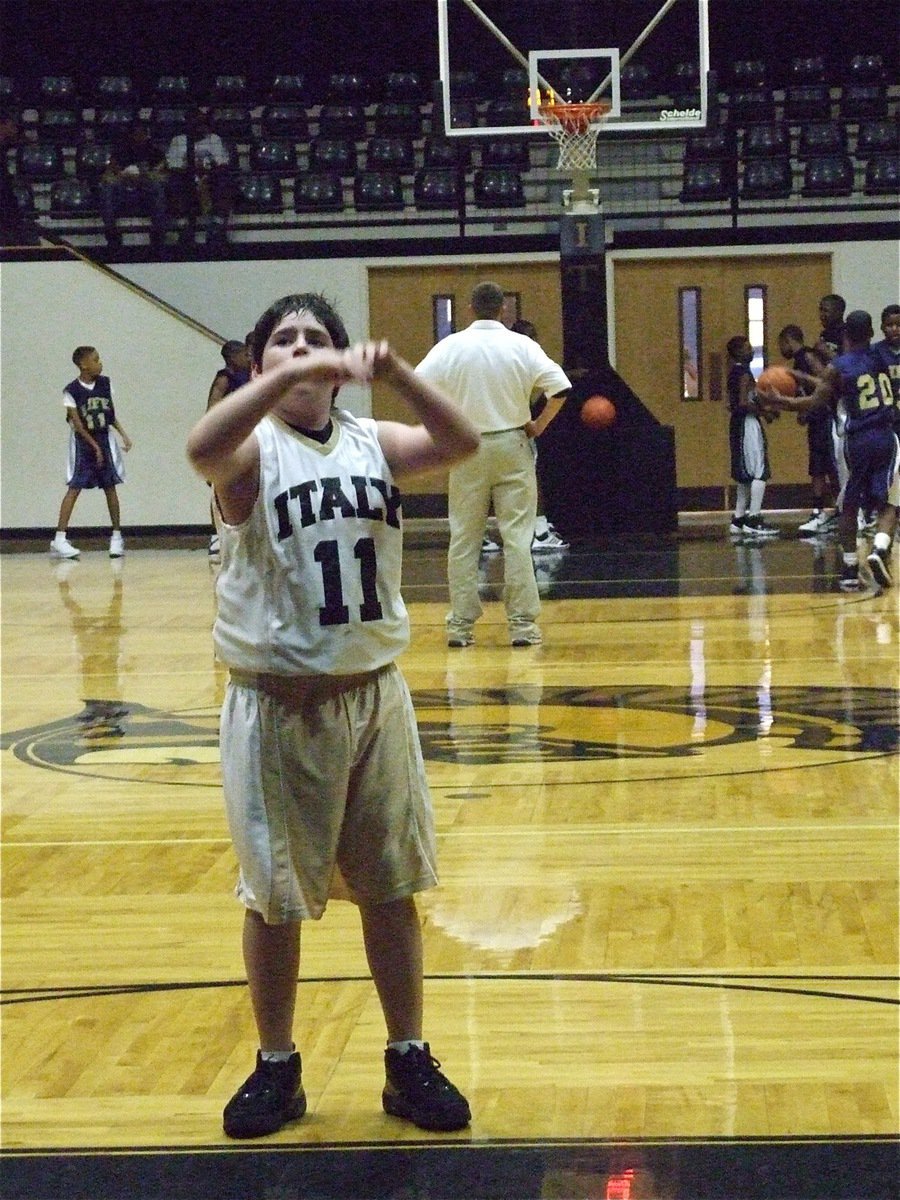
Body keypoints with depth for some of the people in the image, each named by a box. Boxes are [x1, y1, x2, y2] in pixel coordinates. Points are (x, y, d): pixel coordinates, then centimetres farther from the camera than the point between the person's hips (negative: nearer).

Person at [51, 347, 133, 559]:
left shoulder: (104, 383, 2)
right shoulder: (71, 391, -12)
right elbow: (77, 423, -12)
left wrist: (123, 433, 4)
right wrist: (94, 446, -14)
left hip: (104, 440, 4)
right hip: (82, 443, -4)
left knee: (110, 487, 5)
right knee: (74, 488, -10)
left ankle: (117, 536, 15)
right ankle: (59, 539, -13)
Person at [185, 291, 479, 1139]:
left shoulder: (370, 442, 4)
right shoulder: (254, 450, -8)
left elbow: (459, 443, -11)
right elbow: (201, 448, -31)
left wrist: (394, 371, -24)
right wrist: (288, 378, -37)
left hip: (374, 693, 4)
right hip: (279, 704, -4)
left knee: (391, 887, 11)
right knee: (275, 896, 8)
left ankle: (408, 1061, 22)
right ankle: (277, 1068, 22)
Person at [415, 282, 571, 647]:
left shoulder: (451, 346, -3)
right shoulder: (520, 346, -5)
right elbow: (560, 387, -11)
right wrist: (539, 425, 0)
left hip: (467, 449, 1)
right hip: (512, 446, -1)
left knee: (463, 539, 8)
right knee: (517, 537, 2)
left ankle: (461, 624, 9)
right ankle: (522, 623, 2)